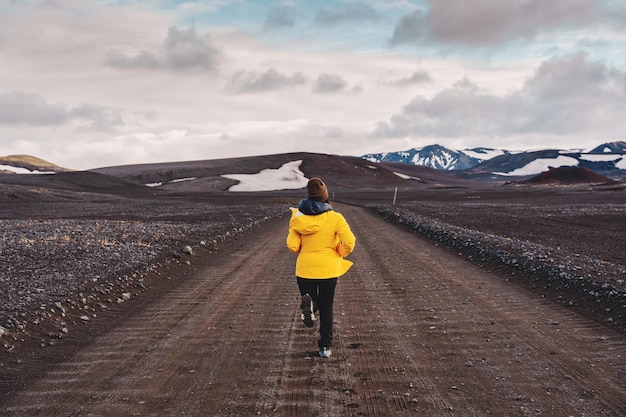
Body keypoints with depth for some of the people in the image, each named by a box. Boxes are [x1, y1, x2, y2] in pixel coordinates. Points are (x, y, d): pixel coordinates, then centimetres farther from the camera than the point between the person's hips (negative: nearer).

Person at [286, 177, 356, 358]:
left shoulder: (298, 217, -6)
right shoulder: (335, 218, -11)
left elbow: (292, 245, -8)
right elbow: (349, 243, -16)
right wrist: (340, 254, 4)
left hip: (305, 268, 1)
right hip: (328, 269, 0)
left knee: (310, 296, 20)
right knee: (326, 308, 15)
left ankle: (308, 303, -16)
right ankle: (325, 346, 16)